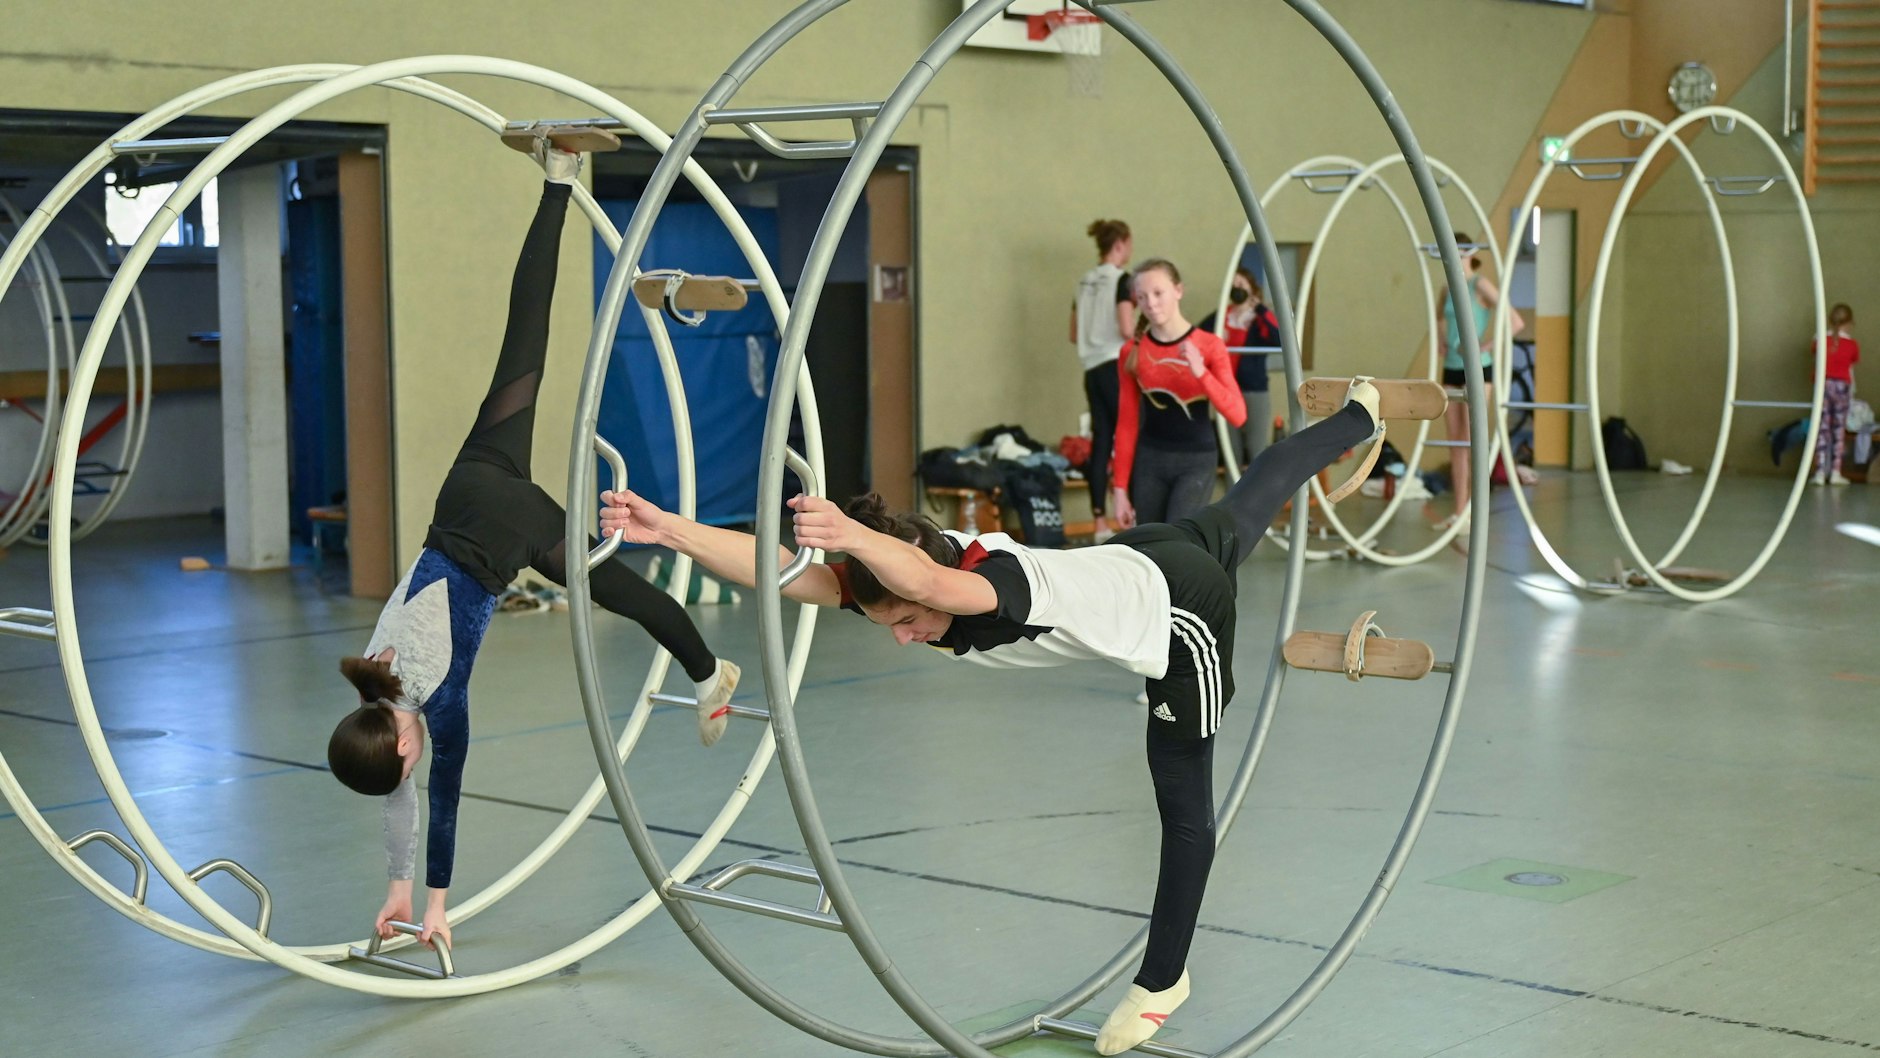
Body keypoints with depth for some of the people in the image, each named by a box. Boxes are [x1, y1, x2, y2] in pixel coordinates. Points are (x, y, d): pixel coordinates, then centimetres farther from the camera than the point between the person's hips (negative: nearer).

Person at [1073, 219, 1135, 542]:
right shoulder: (1121, 279, -8)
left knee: (1100, 442, 7)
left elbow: (1074, 333, 17)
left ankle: (1100, 523, 7)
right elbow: (1127, 328, -16)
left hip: (1092, 368, 7)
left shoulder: (1085, 282, 13)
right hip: (1116, 366, -7)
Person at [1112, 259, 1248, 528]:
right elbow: (1126, 424, 3)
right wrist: (1120, 487, 1)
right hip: (1149, 461, 3)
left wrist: (1201, 373, -27)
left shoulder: (1208, 346, -8)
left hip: (1196, 462, -3)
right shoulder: (1132, 352, -1)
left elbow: (1237, 415, -14)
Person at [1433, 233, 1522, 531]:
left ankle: (1474, 513, -6)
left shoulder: (1480, 285, -10)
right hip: (1451, 370, 7)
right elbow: (1439, 320, 32)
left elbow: (1516, 321, -20)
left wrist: (1484, 346, -18)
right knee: (1455, 441, 7)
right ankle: (1459, 512, 10)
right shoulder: (1448, 289, 11)